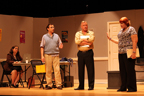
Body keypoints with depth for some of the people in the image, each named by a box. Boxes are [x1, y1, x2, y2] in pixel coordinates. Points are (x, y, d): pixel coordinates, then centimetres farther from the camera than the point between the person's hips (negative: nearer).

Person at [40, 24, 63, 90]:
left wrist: (61, 46, -11)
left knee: (57, 70, -4)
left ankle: (58, 84, -1)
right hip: (48, 55, -1)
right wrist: (42, 56, -5)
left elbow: (60, 45, 13)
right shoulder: (44, 37, 7)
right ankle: (49, 85, 7)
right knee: (48, 71, 1)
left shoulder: (56, 36, 12)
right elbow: (42, 47, 4)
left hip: (56, 55, 1)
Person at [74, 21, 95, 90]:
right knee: (80, 69, 4)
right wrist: (87, 42, -14)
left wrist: (83, 39, -9)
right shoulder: (78, 33, 11)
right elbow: (76, 41, -7)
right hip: (81, 53, 2)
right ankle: (81, 86, 12)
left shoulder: (91, 33, 9)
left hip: (89, 53, -2)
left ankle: (91, 86, 2)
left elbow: (92, 39, -12)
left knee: (90, 69, -3)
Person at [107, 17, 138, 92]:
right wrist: (110, 39, 19)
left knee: (130, 70, -7)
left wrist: (134, 52, -19)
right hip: (121, 53, 8)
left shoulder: (131, 29, -4)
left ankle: (132, 88, -2)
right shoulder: (121, 31, 19)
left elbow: (135, 41, -11)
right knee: (122, 71, 8)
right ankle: (123, 87, 14)